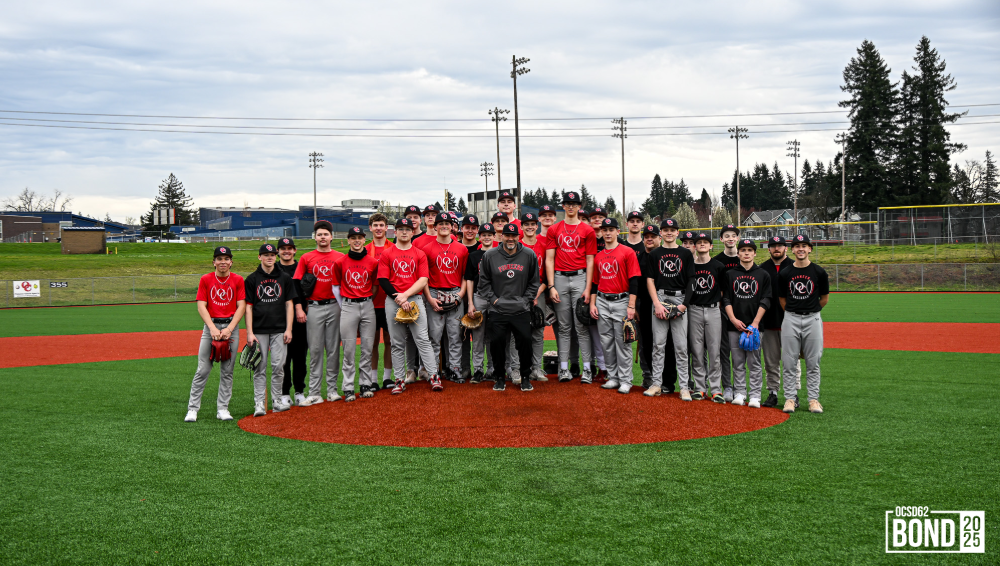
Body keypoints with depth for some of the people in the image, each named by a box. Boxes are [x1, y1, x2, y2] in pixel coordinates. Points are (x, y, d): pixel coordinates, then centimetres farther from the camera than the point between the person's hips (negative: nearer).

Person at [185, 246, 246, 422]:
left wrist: (229, 328, -12)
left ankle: (222, 409, 10)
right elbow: (201, 307, -1)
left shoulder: (238, 280, 4)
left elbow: (241, 307, 0)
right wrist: (213, 328, -13)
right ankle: (192, 409, 1)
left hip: (231, 326, 1)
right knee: (202, 370, -4)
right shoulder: (205, 279, 4)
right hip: (210, 325, 0)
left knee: (227, 371, 3)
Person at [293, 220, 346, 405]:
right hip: (314, 308, 0)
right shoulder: (306, 258, 6)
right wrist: (299, 308, -6)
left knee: (334, 348, 4)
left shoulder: (340, 257, 7)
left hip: (335, 307, 1)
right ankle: (314, 393, 3)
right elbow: (297, 284, 3)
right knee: (315, 350, 0)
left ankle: (332, 389, 11)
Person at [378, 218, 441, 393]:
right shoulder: (387, 254, 8)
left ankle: (434, 376, -5)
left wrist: (405, 295, -12)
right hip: (392, 301, 0)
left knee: (422, 339, -6)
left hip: (415, 299, 0)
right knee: (397, 343, 4)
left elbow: (423, 280, 0)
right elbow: (383, 280, 0)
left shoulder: (420, 254, 9)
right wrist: (398, 298, -11)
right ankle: (399, 380, 8)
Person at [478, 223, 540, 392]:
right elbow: (483, 282, 8)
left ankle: (525, 377, 13)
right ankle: (499, 377, 17)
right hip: (497, 310, 0)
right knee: (497, 343, -1)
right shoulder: (489, 256, 2)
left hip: (521, 310, 0)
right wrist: (493, 299, -1)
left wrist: (526, 300, 2)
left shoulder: (529, 255, 4)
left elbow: (534, 282, 10)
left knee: (525, 342, -5)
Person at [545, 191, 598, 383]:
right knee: (563, 326, 5)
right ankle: (564, 368, 8)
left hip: (580, 277, -2)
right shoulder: (554, 230, 11)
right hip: (559, 278, 2)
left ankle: (587, 368, 1)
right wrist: (551, 286, -4)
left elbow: (590, 261, 3)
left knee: (582, 325, -3)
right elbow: (549, 259, 6)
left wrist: (588, 288, -6)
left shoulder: (587, 230, 6)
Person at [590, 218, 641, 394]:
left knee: (622, 342, -3)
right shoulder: (598, 256, 13)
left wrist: (631, 306, -14)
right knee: (607, 342, 7)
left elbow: (634, 280, -8)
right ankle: (613, 377, 17)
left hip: (621, 301, -5)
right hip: (602, 302, 5)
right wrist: (592, 304, 7)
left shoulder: (627, 252, -3)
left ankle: (625, 380, 4)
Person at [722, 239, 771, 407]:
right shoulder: (730, 274, 10)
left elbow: (765, 301, 1)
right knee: (738, 362, 4)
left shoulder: (763, 275, 7)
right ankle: (740, 392, 11)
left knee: (754, 361, -3)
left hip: (754, 325, -1)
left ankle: (755, 395, 2)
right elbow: (726, 299, 7)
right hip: (734, 324, 1)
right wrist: (733, 319, -7)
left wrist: (755, 322, -9)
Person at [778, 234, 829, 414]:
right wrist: (793, 312, 12)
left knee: (813, 362, 3)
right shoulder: (784, 274, 3)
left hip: (812, 319, -1)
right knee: (789, 362, 1)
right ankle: (790, 398, 9)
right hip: (790, 320, 1)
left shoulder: (819, 272, 0)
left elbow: (825, 299, 11)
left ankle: (814, 399, 10)